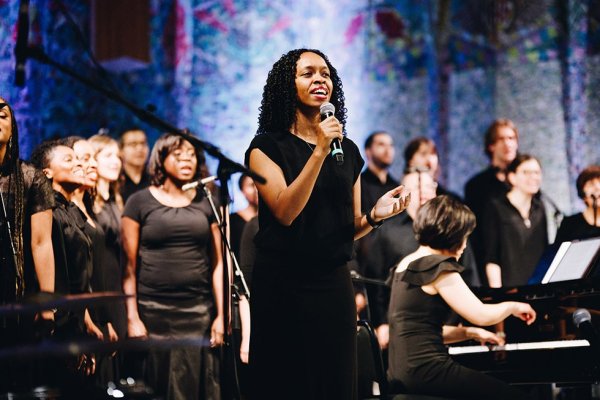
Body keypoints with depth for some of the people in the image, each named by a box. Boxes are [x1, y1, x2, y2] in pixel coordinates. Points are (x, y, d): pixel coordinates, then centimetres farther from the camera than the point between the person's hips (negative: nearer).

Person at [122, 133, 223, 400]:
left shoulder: (205, 203, 11)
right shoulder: (140, 202, 4)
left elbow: (217, 263, 10)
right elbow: (130, 266, 1)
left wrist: (221, 315, 3)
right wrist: (132, 318, -5)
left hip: (199, 312, 2)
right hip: (153, 313, -2)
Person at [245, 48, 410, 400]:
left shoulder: (348, 150, 11)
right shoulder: (267, 146, -2)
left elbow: (350, 228, 15)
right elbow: (285, 211, -17)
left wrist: (375, 216, -7)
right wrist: (320, 151, -20)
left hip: (335, 284, 4)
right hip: (283, 286, -4)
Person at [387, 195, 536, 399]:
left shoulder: (407, 264, 17)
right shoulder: (438, 267, -10)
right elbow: (481, 315, -13)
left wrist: (472, 333, 18)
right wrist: (512, 306, 6)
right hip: (426, 371, -10)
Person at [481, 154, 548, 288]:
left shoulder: (539, 208, 14)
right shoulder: (496, 208, -2)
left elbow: (544, 250, 17)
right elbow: (490, 258, -7)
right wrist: (497, 293, -14)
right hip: (510, 286, -5)